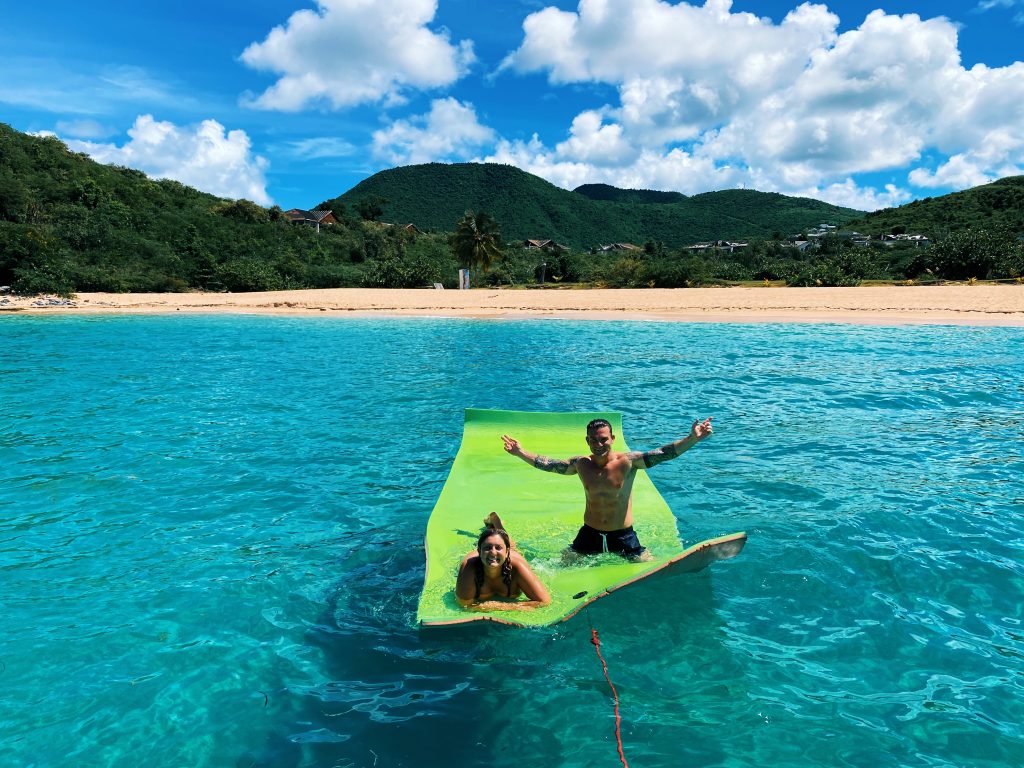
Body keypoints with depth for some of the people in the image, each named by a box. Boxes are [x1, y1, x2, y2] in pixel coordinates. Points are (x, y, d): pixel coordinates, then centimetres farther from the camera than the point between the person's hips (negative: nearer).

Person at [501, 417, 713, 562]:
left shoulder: (628, 462, -15)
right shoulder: (581, 464, -6)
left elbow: (663, 454, -23)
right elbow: (548, 464, 4)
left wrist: (692, 439, -34)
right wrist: (520, 452, 2)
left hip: (623, 535, -2)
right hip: (589, 534, 2)